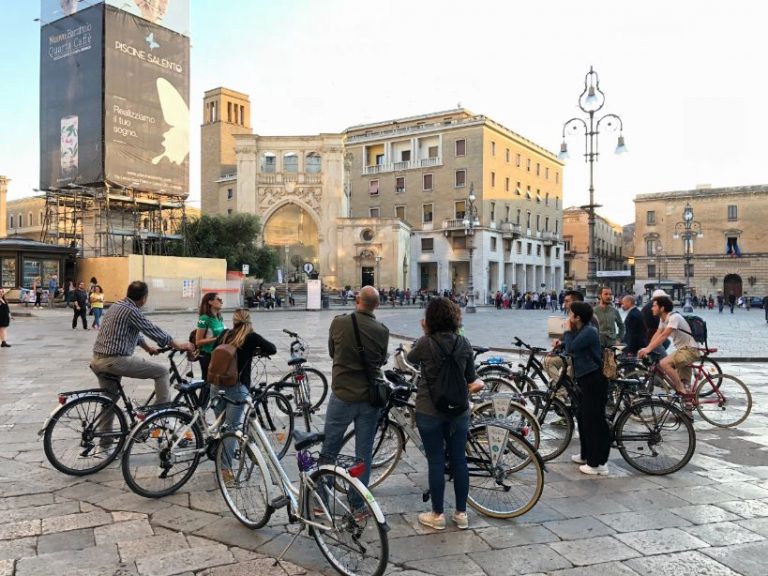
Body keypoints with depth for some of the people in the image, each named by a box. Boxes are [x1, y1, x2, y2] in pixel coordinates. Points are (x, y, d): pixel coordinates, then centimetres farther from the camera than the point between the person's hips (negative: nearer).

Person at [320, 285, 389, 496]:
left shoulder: (339, 323, -10)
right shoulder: (383, 331, -6)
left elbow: (332, 352, 6)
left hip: (342, 395, -1)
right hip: (370, 397, 1)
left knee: (329, 450, 13)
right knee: (364, 453, 11)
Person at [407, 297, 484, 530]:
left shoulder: (426, 343, -13)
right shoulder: (464, 343, -3)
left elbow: (411, 357, 9)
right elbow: (471, 379, 6)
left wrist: (425, 334, 9)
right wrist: (479, 383, 28)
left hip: (430, 410, -3)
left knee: (436, 461, 6)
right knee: (459, 459, 12)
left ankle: (437, 514, 17)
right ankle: (461, 513, 23)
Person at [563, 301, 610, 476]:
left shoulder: (589, 331, -17)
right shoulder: (582, 330, 15)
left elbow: (571, 348, -25)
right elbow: (572, 347, 14)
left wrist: (567, 330, -12)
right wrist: (562, 340, -1)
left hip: (594, 380, -11)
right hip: (586, 379, 11)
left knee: (594, 420, -7)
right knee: (583, 417, 18)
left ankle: (598, 464, -1)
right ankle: (587, 455, 30)